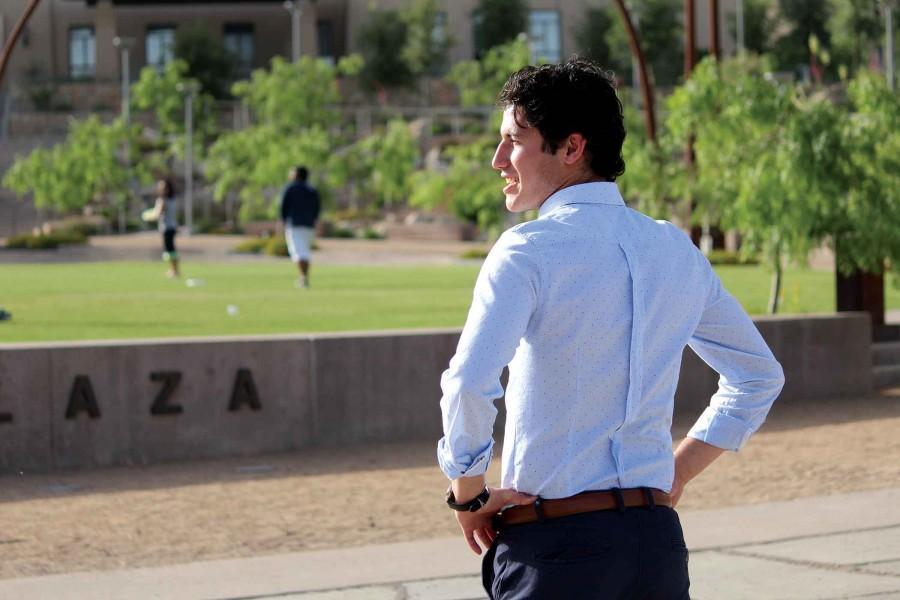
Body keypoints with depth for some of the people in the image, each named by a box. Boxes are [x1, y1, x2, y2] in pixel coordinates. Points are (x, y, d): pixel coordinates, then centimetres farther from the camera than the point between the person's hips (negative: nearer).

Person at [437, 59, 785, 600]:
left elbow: (469, 386, -24)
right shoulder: (678, 251, 11)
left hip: (555, 545, -6)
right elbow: (760, 377, 22)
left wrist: (469, 496, -9)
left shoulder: (528, 251, -10)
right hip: (658, 540, 6)